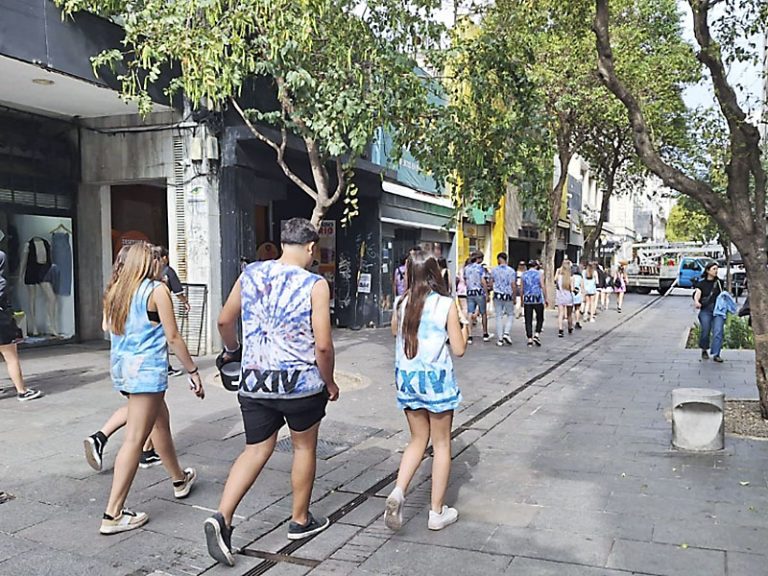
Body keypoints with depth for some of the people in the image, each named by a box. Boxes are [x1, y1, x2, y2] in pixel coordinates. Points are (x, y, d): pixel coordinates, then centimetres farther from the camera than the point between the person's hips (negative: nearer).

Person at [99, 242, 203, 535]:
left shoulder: (115, 290, 8)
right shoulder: (157, 290, -10)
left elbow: (107, 327, 17)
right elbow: (172, 337, -10)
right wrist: (193, 371, -3)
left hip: (121, 367, 8)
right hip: (147, 369, -8)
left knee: (161, 422, 24)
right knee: (134, 439, -4)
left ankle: (180, 479, 42)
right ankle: (113, 514, -2)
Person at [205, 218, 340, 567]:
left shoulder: (250, 274, 3)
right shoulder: (315, 285, -11)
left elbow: (224, 321, 11)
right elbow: (323, 345, -14)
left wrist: (231, 350, 31)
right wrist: (329, 382, 2)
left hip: (253, 381, 4)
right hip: (299, 381, -3)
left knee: (256, 450, 15)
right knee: (304, 447, 17)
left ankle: (222, 517, 0)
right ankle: (300, 521, 32)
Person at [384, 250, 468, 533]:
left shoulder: (403, 303, 0)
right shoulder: (447, 304, -11)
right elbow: (459, 349, -8)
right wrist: (464, 325, 8)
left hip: (407, 377, 4)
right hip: (436, 378, -4)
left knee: (418, 440, 19)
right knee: (441, 444, 10)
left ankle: (398, 492, -3)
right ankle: (437, 512, 17)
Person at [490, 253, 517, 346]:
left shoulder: (494, 270, -1)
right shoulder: (511, 271, -6)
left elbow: (491, 284, 4)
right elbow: (514, 286, -8)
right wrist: (514, 297, 1)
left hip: (497, 296, 2)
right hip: (508, 296, -2)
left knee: (499, 317, 6)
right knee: (510, 315, 15)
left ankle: (499, 339, 6)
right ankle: (506, 333, -2)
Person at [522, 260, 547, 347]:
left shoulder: (524, 274, 8)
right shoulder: (539, 274, 1)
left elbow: (522, 289, 8)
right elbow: (543, 287, -5)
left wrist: (522, 300, 16)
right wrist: (546, 299, 1)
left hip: (527, 299, 2)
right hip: (538, 299, -2)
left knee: (528, 320, 4)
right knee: (540, 319, 11)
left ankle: (530, 339, 1)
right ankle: (537, 335, -4)